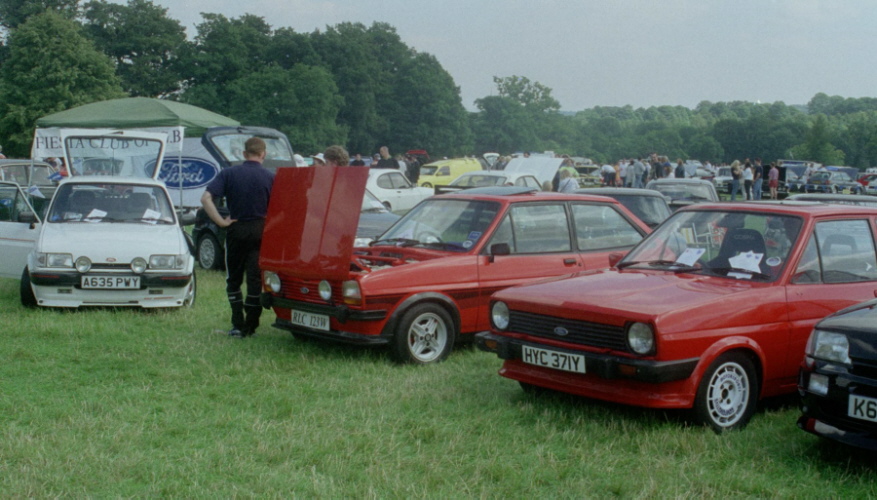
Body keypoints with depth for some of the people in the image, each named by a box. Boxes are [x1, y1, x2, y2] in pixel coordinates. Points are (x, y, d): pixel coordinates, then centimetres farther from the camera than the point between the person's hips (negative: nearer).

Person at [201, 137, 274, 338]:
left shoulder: (228, 173, -1)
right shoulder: (270, 177, -3)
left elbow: (206, 198, -13)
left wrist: (220, 221, -10)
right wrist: (268, 221, 6)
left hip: (236, 230, 1)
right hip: (260, 231, 0)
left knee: (233, 280, 12)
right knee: (255, 279, 4)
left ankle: (237, 325, 6)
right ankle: (250, 326, 6)